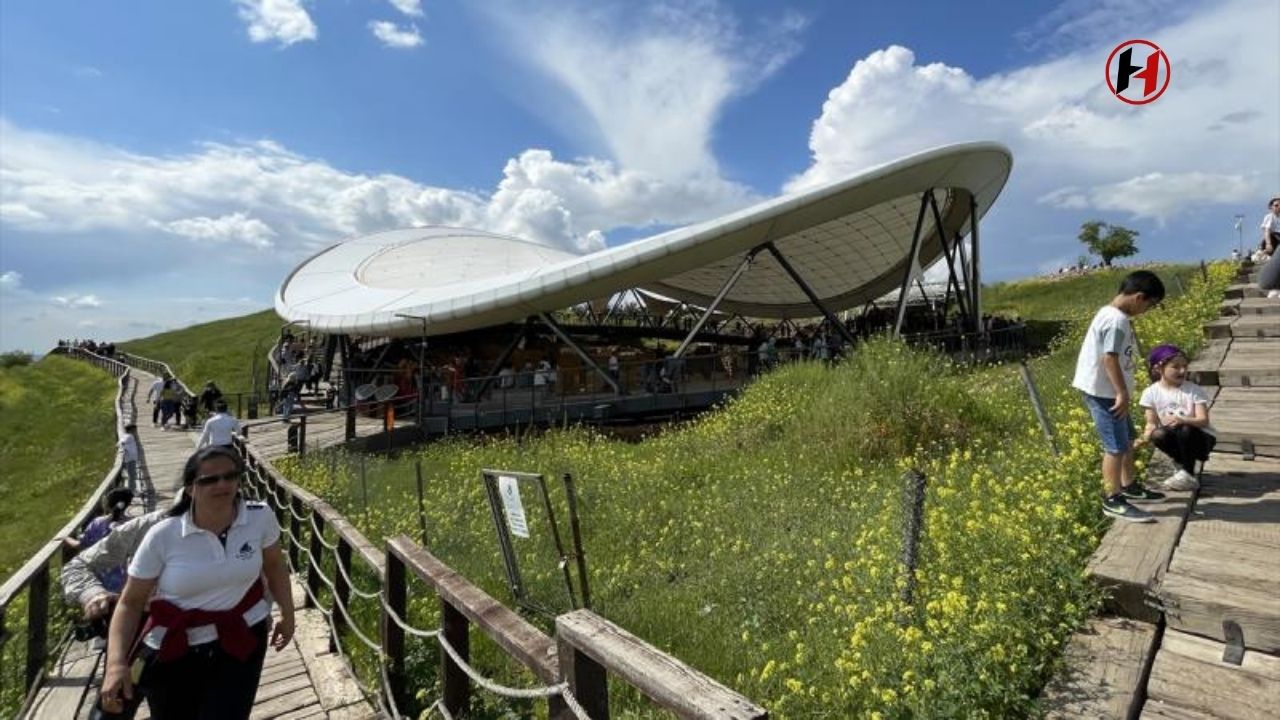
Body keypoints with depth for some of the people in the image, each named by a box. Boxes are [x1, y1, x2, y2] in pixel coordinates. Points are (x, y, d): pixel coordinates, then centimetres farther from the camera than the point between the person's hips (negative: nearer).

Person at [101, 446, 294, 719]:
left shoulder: (261, 517, -12)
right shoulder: (163, 536, -15)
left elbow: (274, 565, 6)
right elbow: (130, 603, -7)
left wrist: (287, 614, 11)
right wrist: (116, 663, -19)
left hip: (242, 641, 0)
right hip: (173, 651, 0)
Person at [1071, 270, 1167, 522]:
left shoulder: (1112, 314, 13)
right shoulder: (1116, 320, -20)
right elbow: (1110, 359, -25)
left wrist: (1122, 392, 21)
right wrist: (1122, 393, -21)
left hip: (1109, 391, 11)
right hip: (1104, 393, -11)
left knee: (1127, 439, 22)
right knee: (1116, 447, -4)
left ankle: (1130, 486, 38)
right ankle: (1114, 501, 5)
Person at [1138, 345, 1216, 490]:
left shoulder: (1194, 391, -11)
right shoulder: (1151, 392, -6)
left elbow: (1203, 420, -19)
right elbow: (1152, 422, -5)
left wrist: (1182, 420, -41)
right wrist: (1149, 431, -30)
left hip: (1200, 439, -2)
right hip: (1176, 440, 2)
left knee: (1184, 430, -35)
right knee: (1159, 435, -32)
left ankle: (1187, 475, -14)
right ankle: (1184, 466, -2)